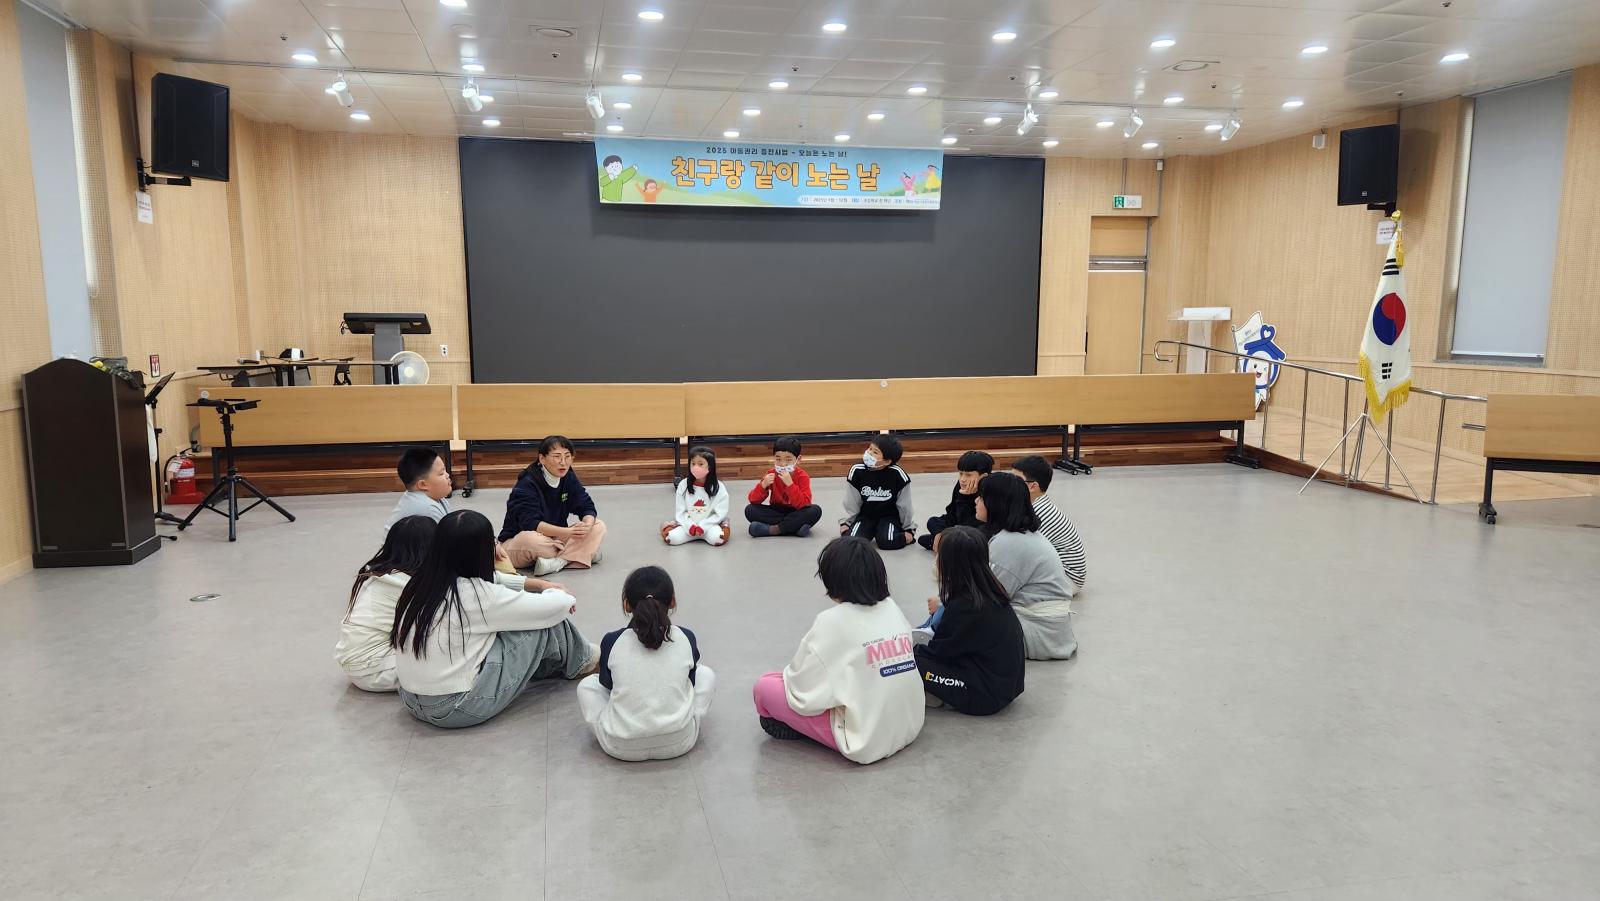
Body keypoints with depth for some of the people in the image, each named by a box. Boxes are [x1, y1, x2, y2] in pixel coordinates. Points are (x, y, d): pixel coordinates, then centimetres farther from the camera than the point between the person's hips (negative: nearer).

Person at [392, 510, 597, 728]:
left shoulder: (419, 585, 0)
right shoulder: (478, 595, -20)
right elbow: (553, 607, -13)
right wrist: (563, 597, 10)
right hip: (458, 708, -8)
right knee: (545, 621, -2)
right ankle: (580, 661, 25)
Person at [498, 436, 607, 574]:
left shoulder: (569, 478, 0)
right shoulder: (527, 484, -20)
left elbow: (587, 507, -4)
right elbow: (530, 523, -30)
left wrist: (587, 525, -28)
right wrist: (567, 532, -38)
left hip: (553, 539, 7)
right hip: (516, 541, -6)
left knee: (599, 527, -11)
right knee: (532, 540, -42)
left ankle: (556, 562, -27)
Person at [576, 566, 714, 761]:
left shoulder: (611, 642, -4)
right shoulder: (686, 638, -3)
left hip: (621, 747, 0)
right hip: (679, 744, 0)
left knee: (587, 684, 23)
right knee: (705, 674, 21)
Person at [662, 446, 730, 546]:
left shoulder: (719, 487, -7)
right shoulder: (683, 485, -1)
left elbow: (720, 514, -8)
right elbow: (680, 511, -2)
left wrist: (702, 527, -18)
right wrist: (690, 526, -17)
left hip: (710, 524, -1)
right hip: (688, 524, 1)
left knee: (717, 538, -33)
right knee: (671, 537, -26)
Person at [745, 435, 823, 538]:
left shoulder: (802, 476, -14)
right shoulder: (771, 474, -7)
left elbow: (803, 504, -26)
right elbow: (753, 500, -9)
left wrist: (789, 483, -34)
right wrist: (763, 485, -28)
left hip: (796, 513, -2)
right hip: (776, 512, 2)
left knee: (815, 510, -31)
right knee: (750, 510, -21)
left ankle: (773, 529, -27)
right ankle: (795, 526, -27)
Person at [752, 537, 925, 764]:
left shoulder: (833, 621, -16)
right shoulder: (893, 609, 1)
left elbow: (805, 695, -14)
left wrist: (790, 674, 7)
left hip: (865, 743, -7)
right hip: (910, 727, 7)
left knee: (765, 686, -1)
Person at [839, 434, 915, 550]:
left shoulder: (897, 475, -20)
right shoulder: (857, 471, -16)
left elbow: (904, 505, -7)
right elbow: (852, 502, -3)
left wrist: (909, 529, 1)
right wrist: (846, 522, -3)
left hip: (889, 516, -2)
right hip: (865, 516, 2)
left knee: (887, 542, -29)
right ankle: (871, 531, 11)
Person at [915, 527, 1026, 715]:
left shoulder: (966, 605, -23)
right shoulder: (987, 590, 2)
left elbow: (939, 651, -11)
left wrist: (907, 651, 4)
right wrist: (943, 607, 31)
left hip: (987, 696, -9)